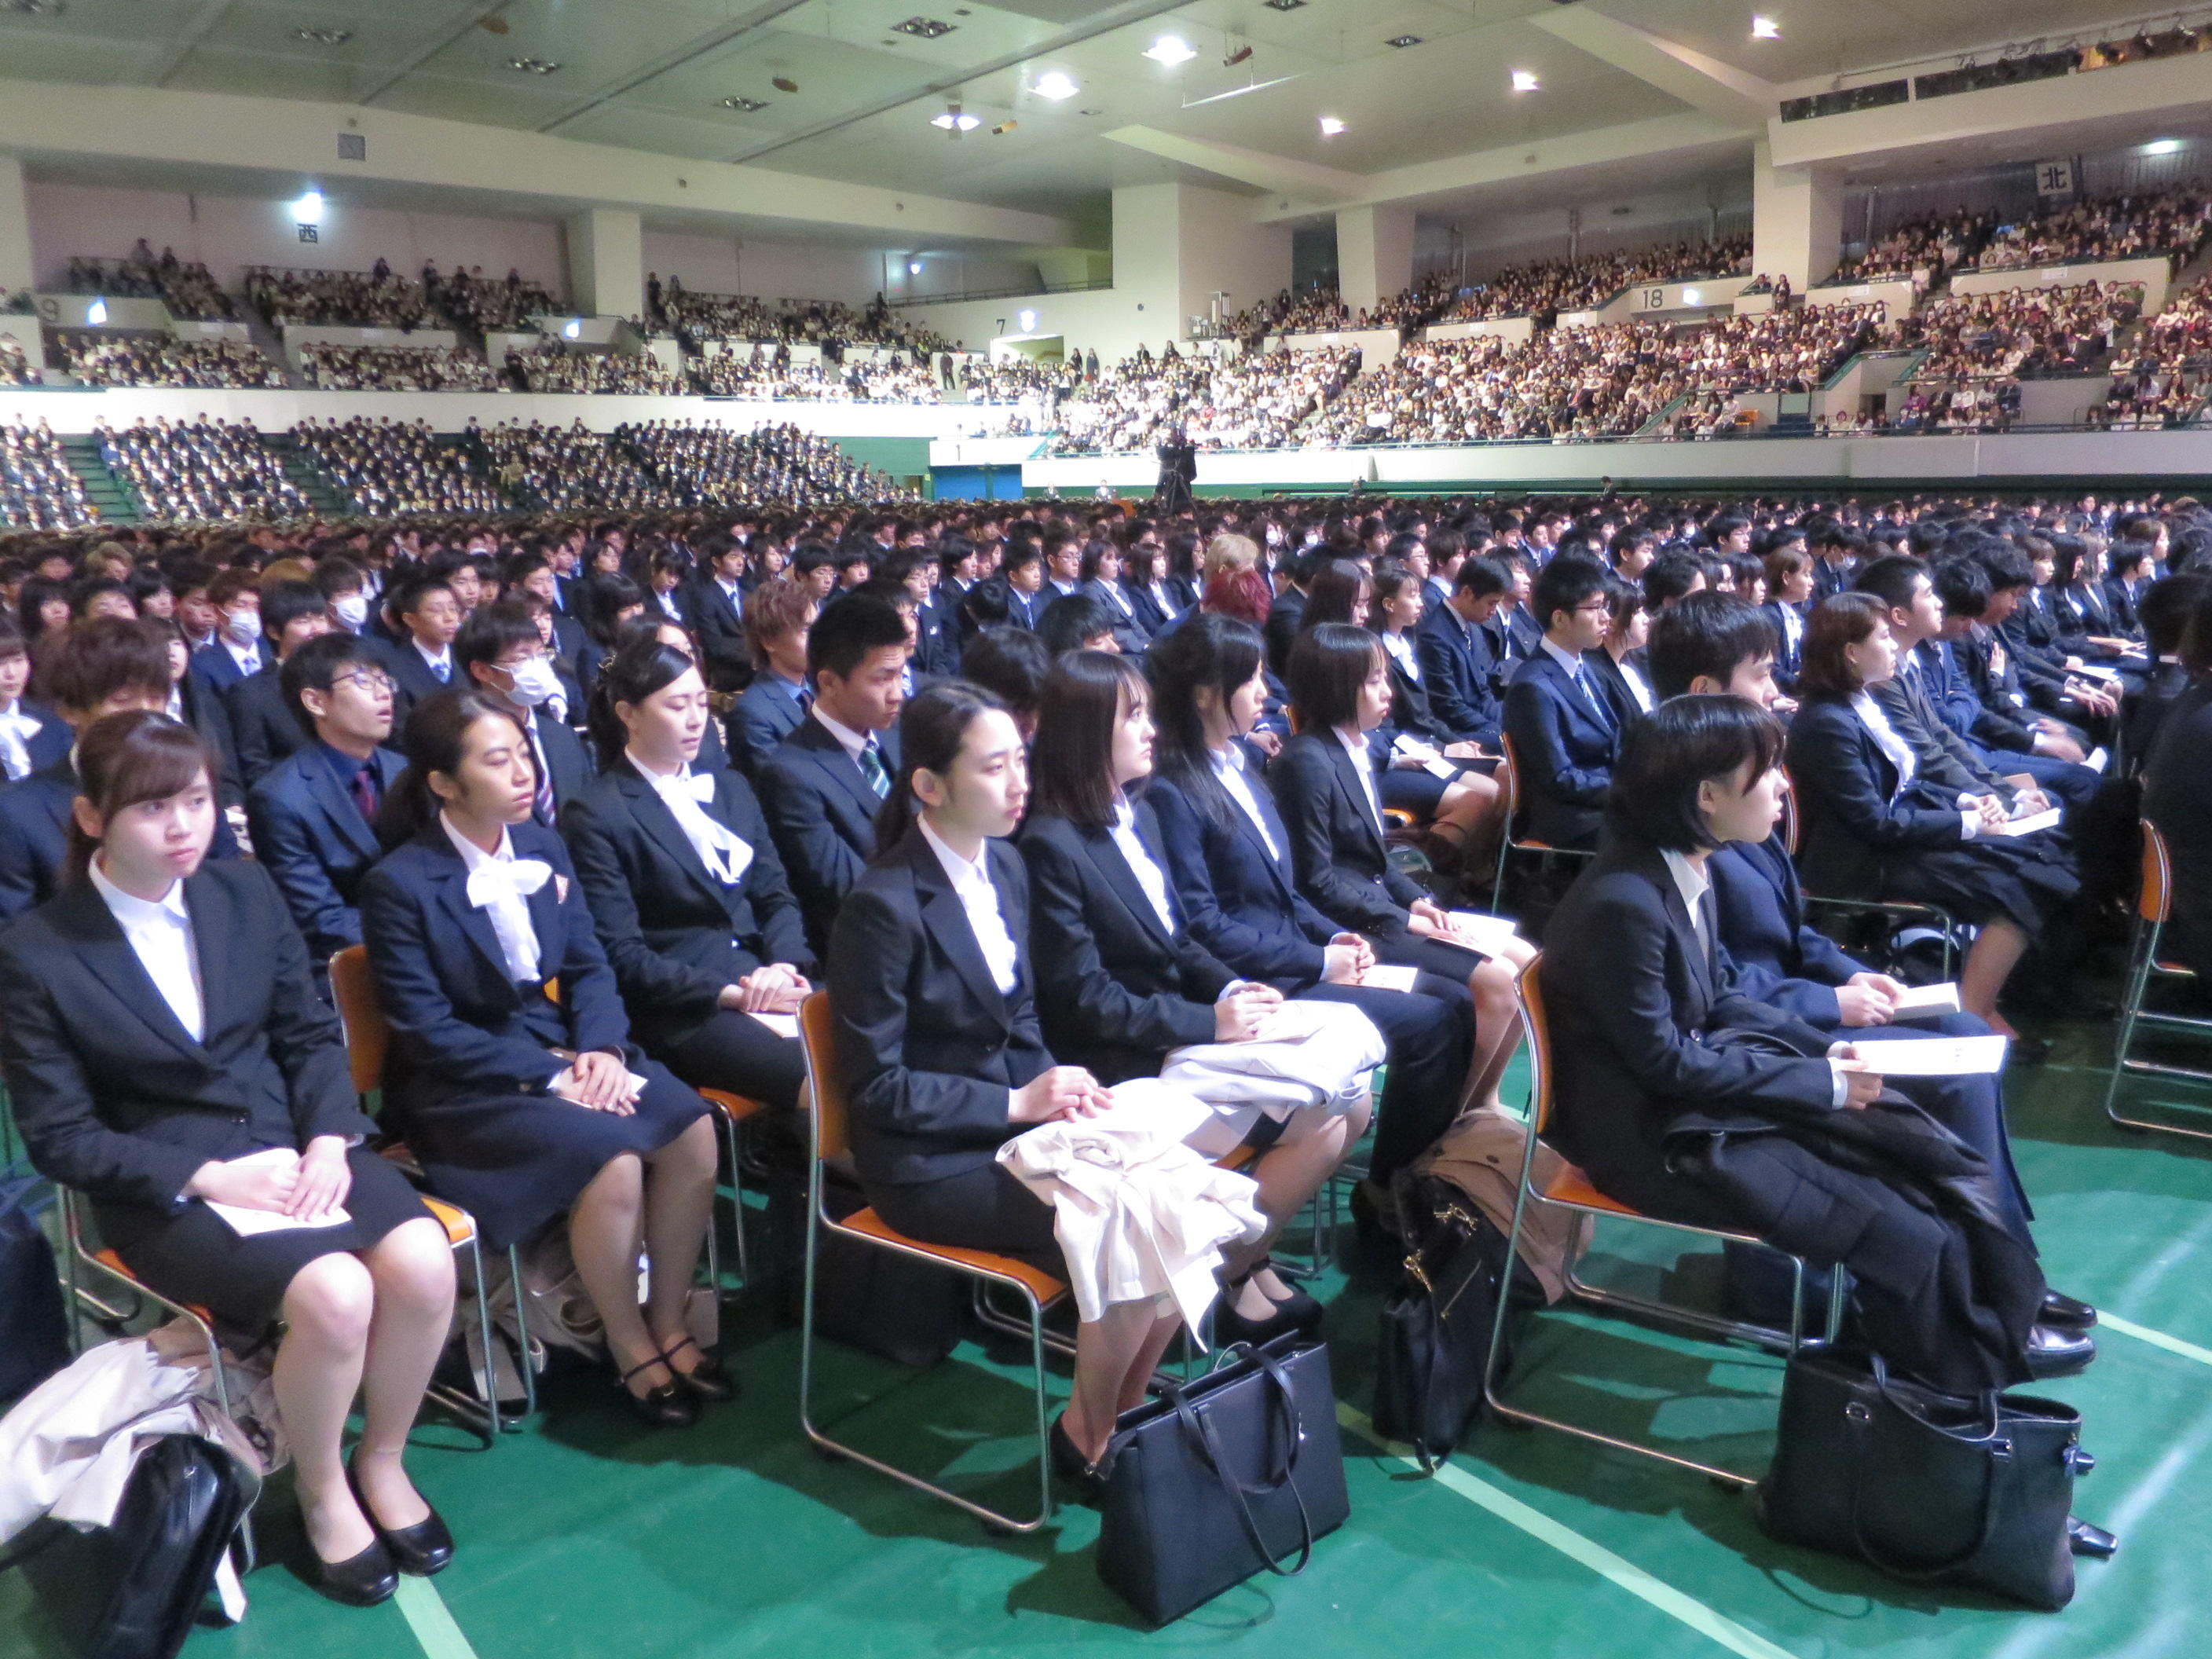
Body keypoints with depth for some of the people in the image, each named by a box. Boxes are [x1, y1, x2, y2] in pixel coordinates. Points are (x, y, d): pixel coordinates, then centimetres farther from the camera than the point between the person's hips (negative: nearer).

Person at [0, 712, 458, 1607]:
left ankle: (383, 1460, 3)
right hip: (163, 1187, -4)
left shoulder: (247, 891, 2)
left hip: (293, 1142, 4)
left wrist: (330, 1137, -11)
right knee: (334, 1294, -30)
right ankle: (321, 1492, 0)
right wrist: (207, 1177, -18)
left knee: (423, 1261, -24)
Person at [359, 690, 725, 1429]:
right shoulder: (400, 884, -12)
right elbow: (429, 1030, -14)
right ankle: (629, 1349, -5)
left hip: (566, 1051, 6)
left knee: (691, 1130, -19)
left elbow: (589, 965, 7)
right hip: (463, 1085, -6)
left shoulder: (543, 848, 6)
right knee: (611, 1159, -29)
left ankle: (669, 1325, 0)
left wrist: (601, 1047, -13)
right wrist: (551, 1079, -21)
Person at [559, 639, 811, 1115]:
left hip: (761, 976, 6)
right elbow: (620, 954, -8)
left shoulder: (730, 788, 18)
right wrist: (730, 993, -16)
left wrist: (784, 965, -6)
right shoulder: (595, 816, -2)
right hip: (683, 1012, -6)